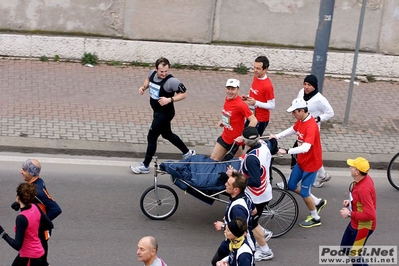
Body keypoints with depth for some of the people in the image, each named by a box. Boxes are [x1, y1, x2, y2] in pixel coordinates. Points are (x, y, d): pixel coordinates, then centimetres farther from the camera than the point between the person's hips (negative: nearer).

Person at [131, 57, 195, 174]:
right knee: (167, 134, 24)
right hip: (157, 111, 9)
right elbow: (148, 79, 19)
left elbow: (183, 94, -20)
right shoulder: (152, 73, -5)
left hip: (165, 113, -9)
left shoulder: (171, 81, -26)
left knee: (151, 137, -1)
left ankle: (145, 166, 13)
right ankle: (187, 153, 43)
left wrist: (169, 100, -32)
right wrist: (143, 87, -1)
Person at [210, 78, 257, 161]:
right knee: (213, 160, 12)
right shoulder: (227, 99, 0)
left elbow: (254, 121, -27)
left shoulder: (240, 105, -24)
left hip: (235, 141, -8)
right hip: (224, 138, 8)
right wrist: (223, 121, 5)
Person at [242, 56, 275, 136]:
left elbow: (272, 106, -21)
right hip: (252, 116, 9)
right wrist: (247, 97, -2)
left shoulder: (267, 85, -25)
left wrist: (256, 103, -28)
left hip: (261, 120, -9)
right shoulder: (255, 77, 1)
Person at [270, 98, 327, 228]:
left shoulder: (311, 126, -31)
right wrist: (277, 136, 7)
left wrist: (287, 151, -47)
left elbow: (305, 147, -42)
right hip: (301, 161, 9)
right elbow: (293, 129, 19)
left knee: (304, 192, 2)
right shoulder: (300, 121, -3)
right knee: (291, 186, 16)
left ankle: (315, 218, 24)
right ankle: (318, 202, 33)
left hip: (311, 163, -9)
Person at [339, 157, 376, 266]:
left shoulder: (363, 189, -35)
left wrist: (349, 214, -25)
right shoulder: (365, 178, -7)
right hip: (355, 223, 10)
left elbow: (370, 215, -35)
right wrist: (350, 201, 1)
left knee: (354, 255, 5)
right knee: (345, 247, 24)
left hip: (363, 226, -10)